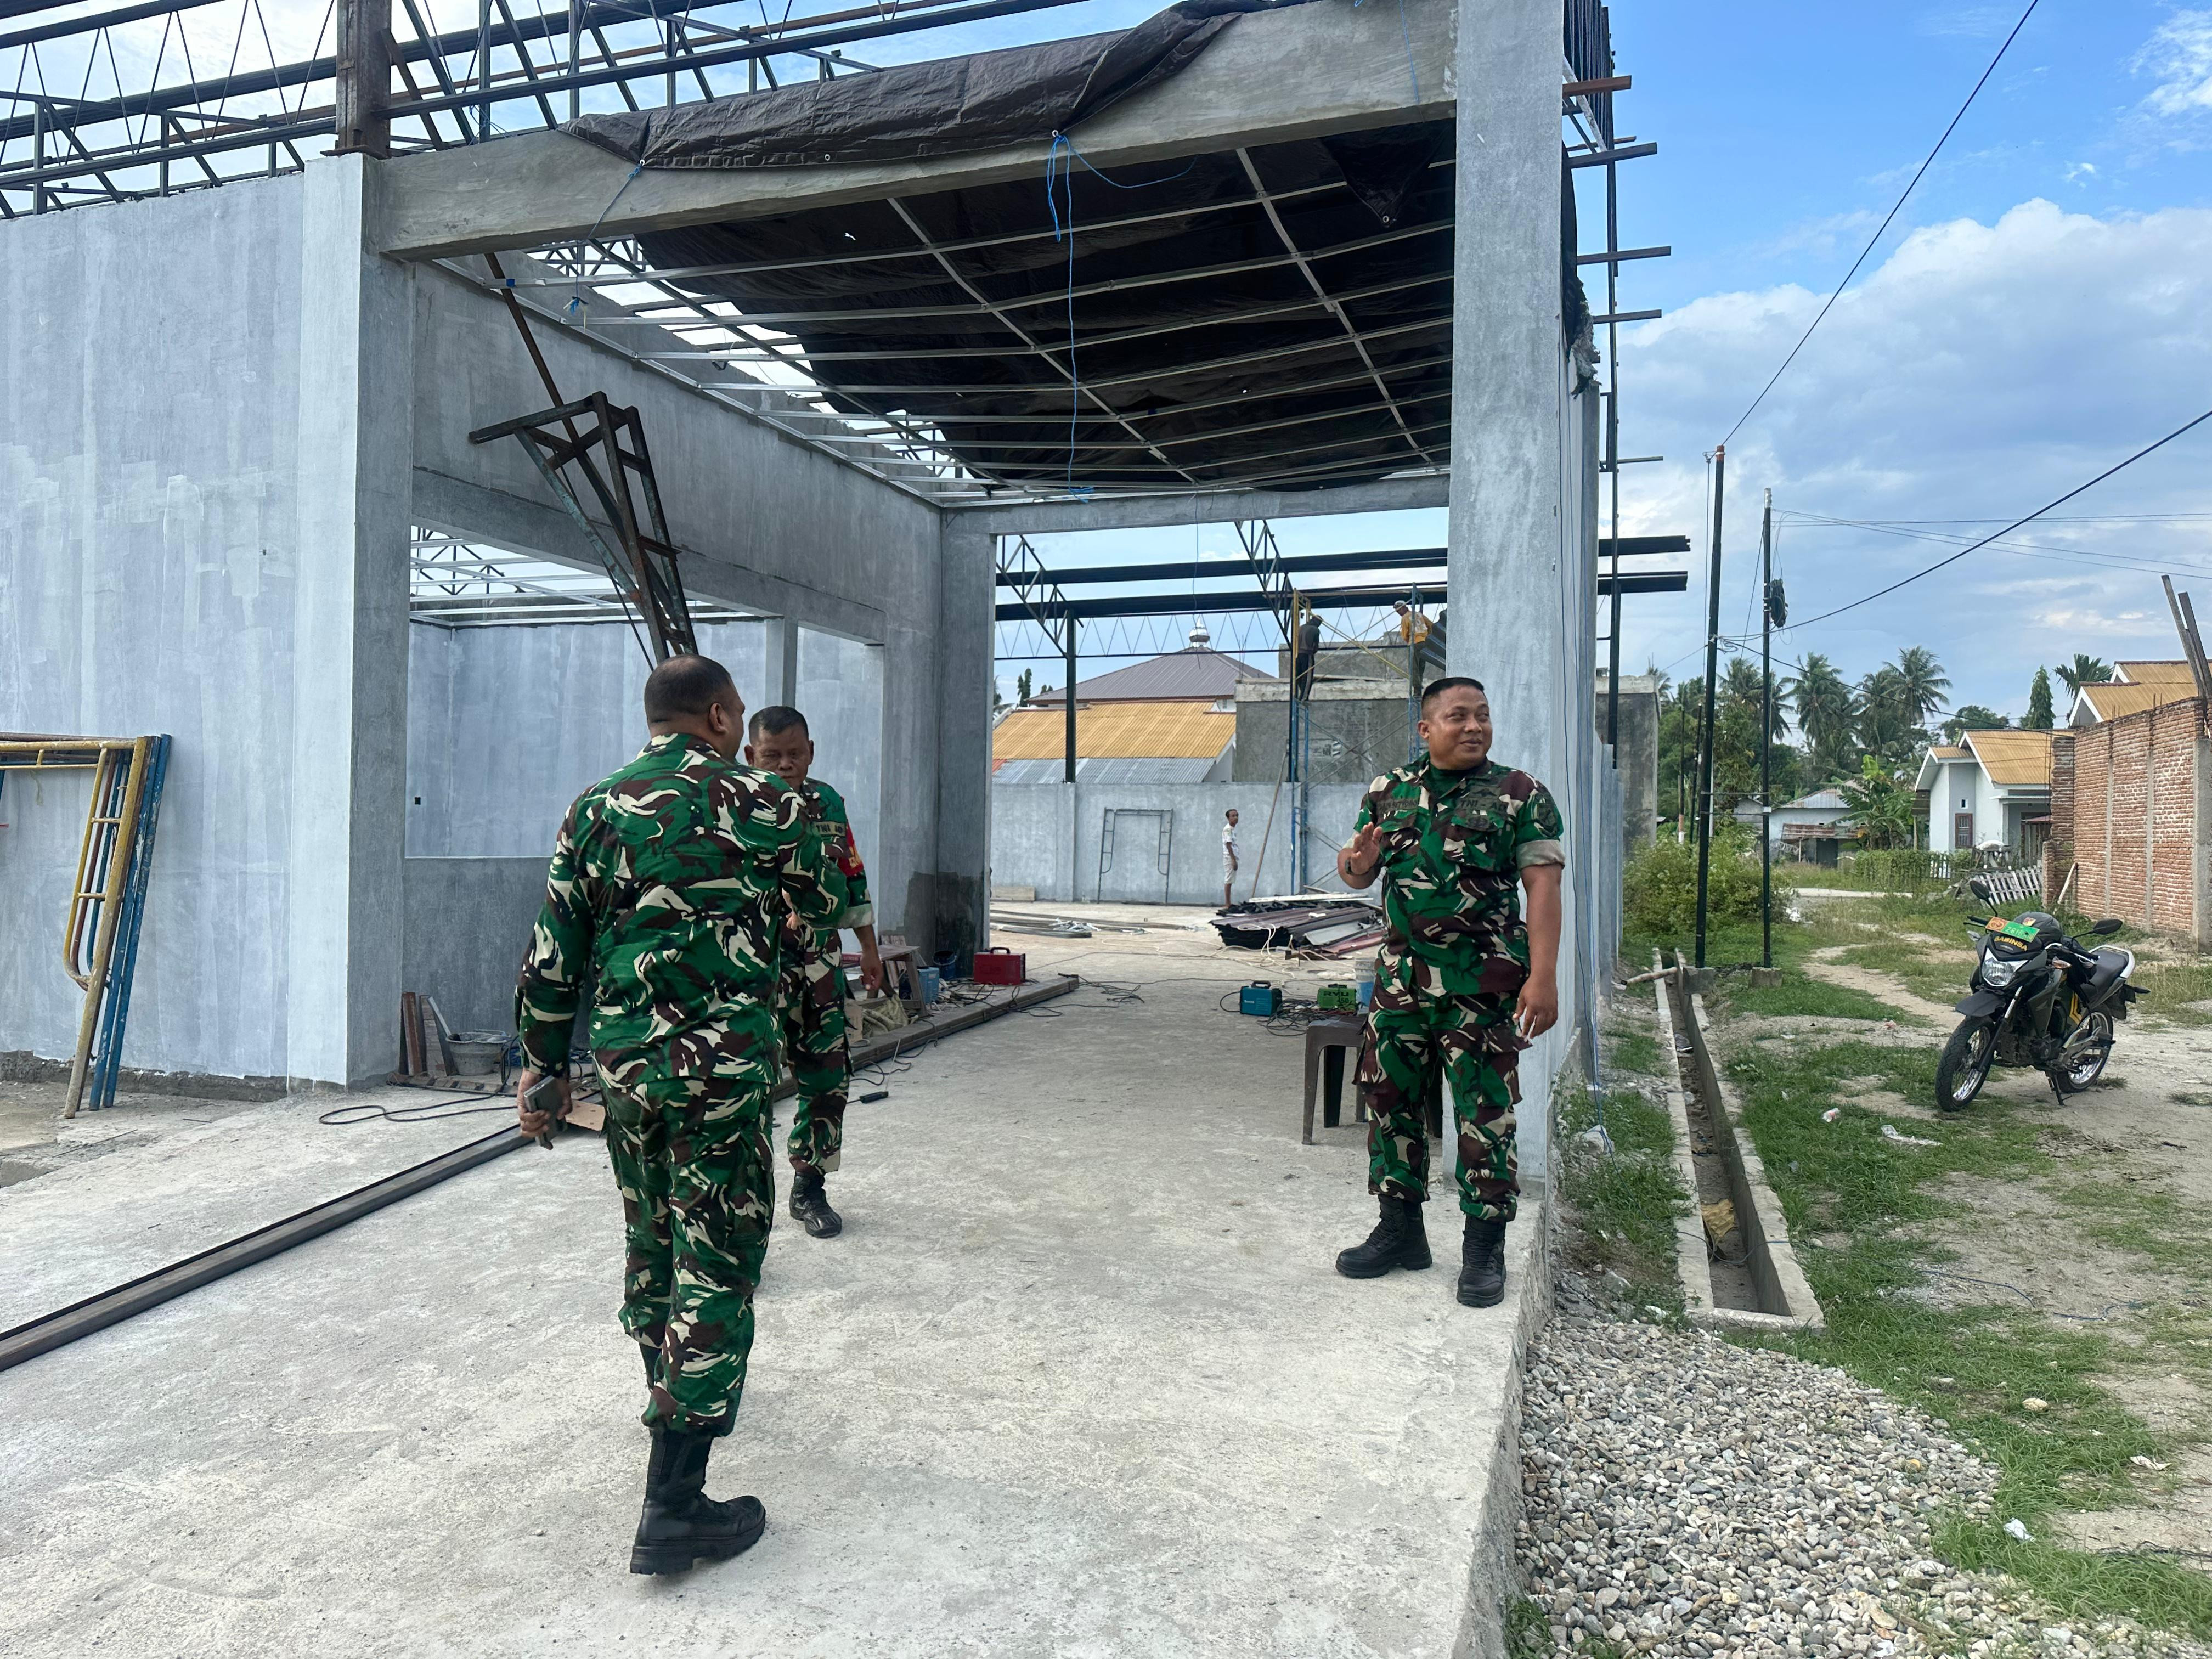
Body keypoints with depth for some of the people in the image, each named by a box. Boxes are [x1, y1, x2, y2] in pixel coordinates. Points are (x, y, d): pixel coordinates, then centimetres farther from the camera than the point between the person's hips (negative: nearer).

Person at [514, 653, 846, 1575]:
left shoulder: (596, 812, 5)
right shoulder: (767, 807, -4)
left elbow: (552, 958, 6)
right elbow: (825, 905, 12)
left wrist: (543, 1070, 15)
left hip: (624, 1068, 5)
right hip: (724, 1070, -5)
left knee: (650, 1243, 22)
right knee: (715, 1265, 0)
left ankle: (675, 1400, 45)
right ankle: (674, 1505, 0)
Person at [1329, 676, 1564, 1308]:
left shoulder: (1520, 796, -2)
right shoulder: (1388, 792, 10)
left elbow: (1543, 887, -7)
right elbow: (1353, 871, 17)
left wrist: (1543, 977, -17)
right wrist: (1358, 863, -9)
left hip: (1483, 988, -4)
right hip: (1399, 979, 4)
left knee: (1485, 1115, 1)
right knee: (1389, 1101, 11)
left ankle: (1484, 1247, 15)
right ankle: (1400, 1228, 26)